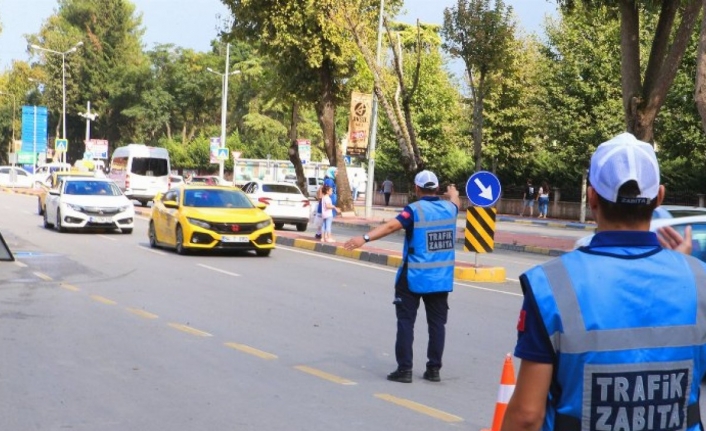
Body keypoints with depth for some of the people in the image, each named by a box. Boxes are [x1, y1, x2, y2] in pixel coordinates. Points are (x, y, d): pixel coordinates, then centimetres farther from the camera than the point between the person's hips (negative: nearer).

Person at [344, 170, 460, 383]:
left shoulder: (415, 210, -12)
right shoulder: (449, 208, 5)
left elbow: (390, 226, -27)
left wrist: (365, 238, -36)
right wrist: (453, 193, 55)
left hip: (414, 277, -5)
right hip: (441, 278, 5)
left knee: (406, 322, 3)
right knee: (437, 323, 11)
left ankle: (404, 369, 2)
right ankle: (434, 369, 16)